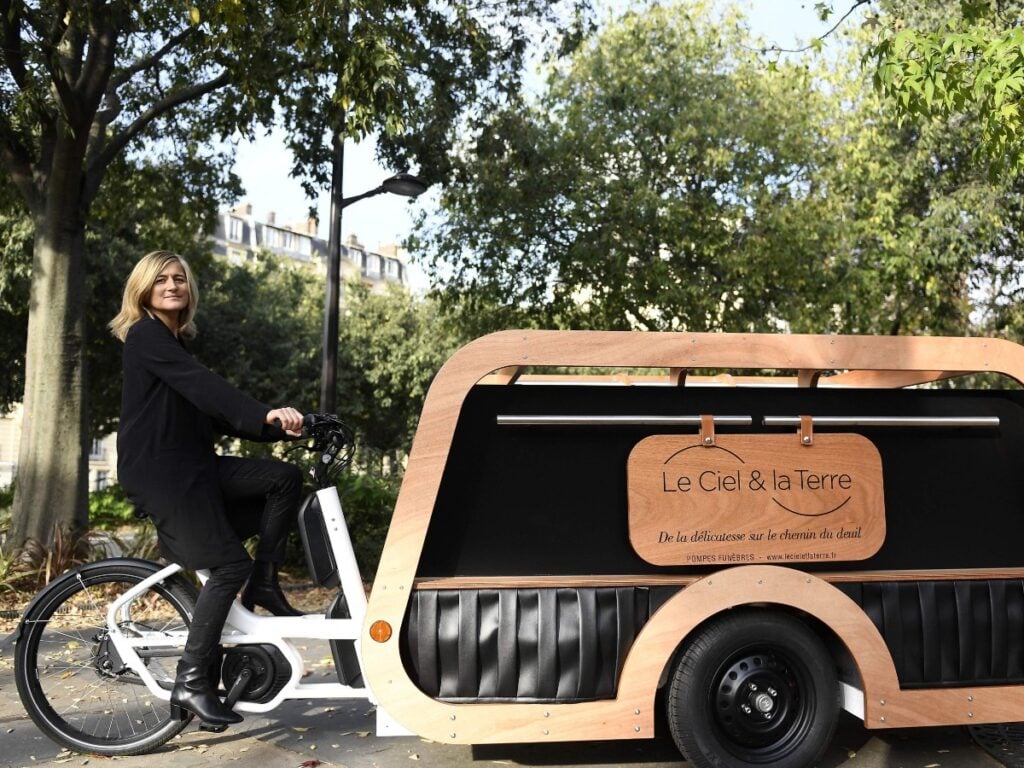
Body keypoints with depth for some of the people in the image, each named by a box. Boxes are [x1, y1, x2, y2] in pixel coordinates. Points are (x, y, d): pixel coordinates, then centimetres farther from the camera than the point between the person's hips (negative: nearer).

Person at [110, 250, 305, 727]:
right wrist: (265, 415, -36)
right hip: (157, 470, -8)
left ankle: (264, 584, 4)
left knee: (284, 477, -6)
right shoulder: (145, 334, -7)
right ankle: (191, 682, -5)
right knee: (230, 563, -13)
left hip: (191, 465, 8)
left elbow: (212, 415, 14)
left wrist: (278, 427, 4)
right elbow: (203, 385, -24)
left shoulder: (175, 340, 20)